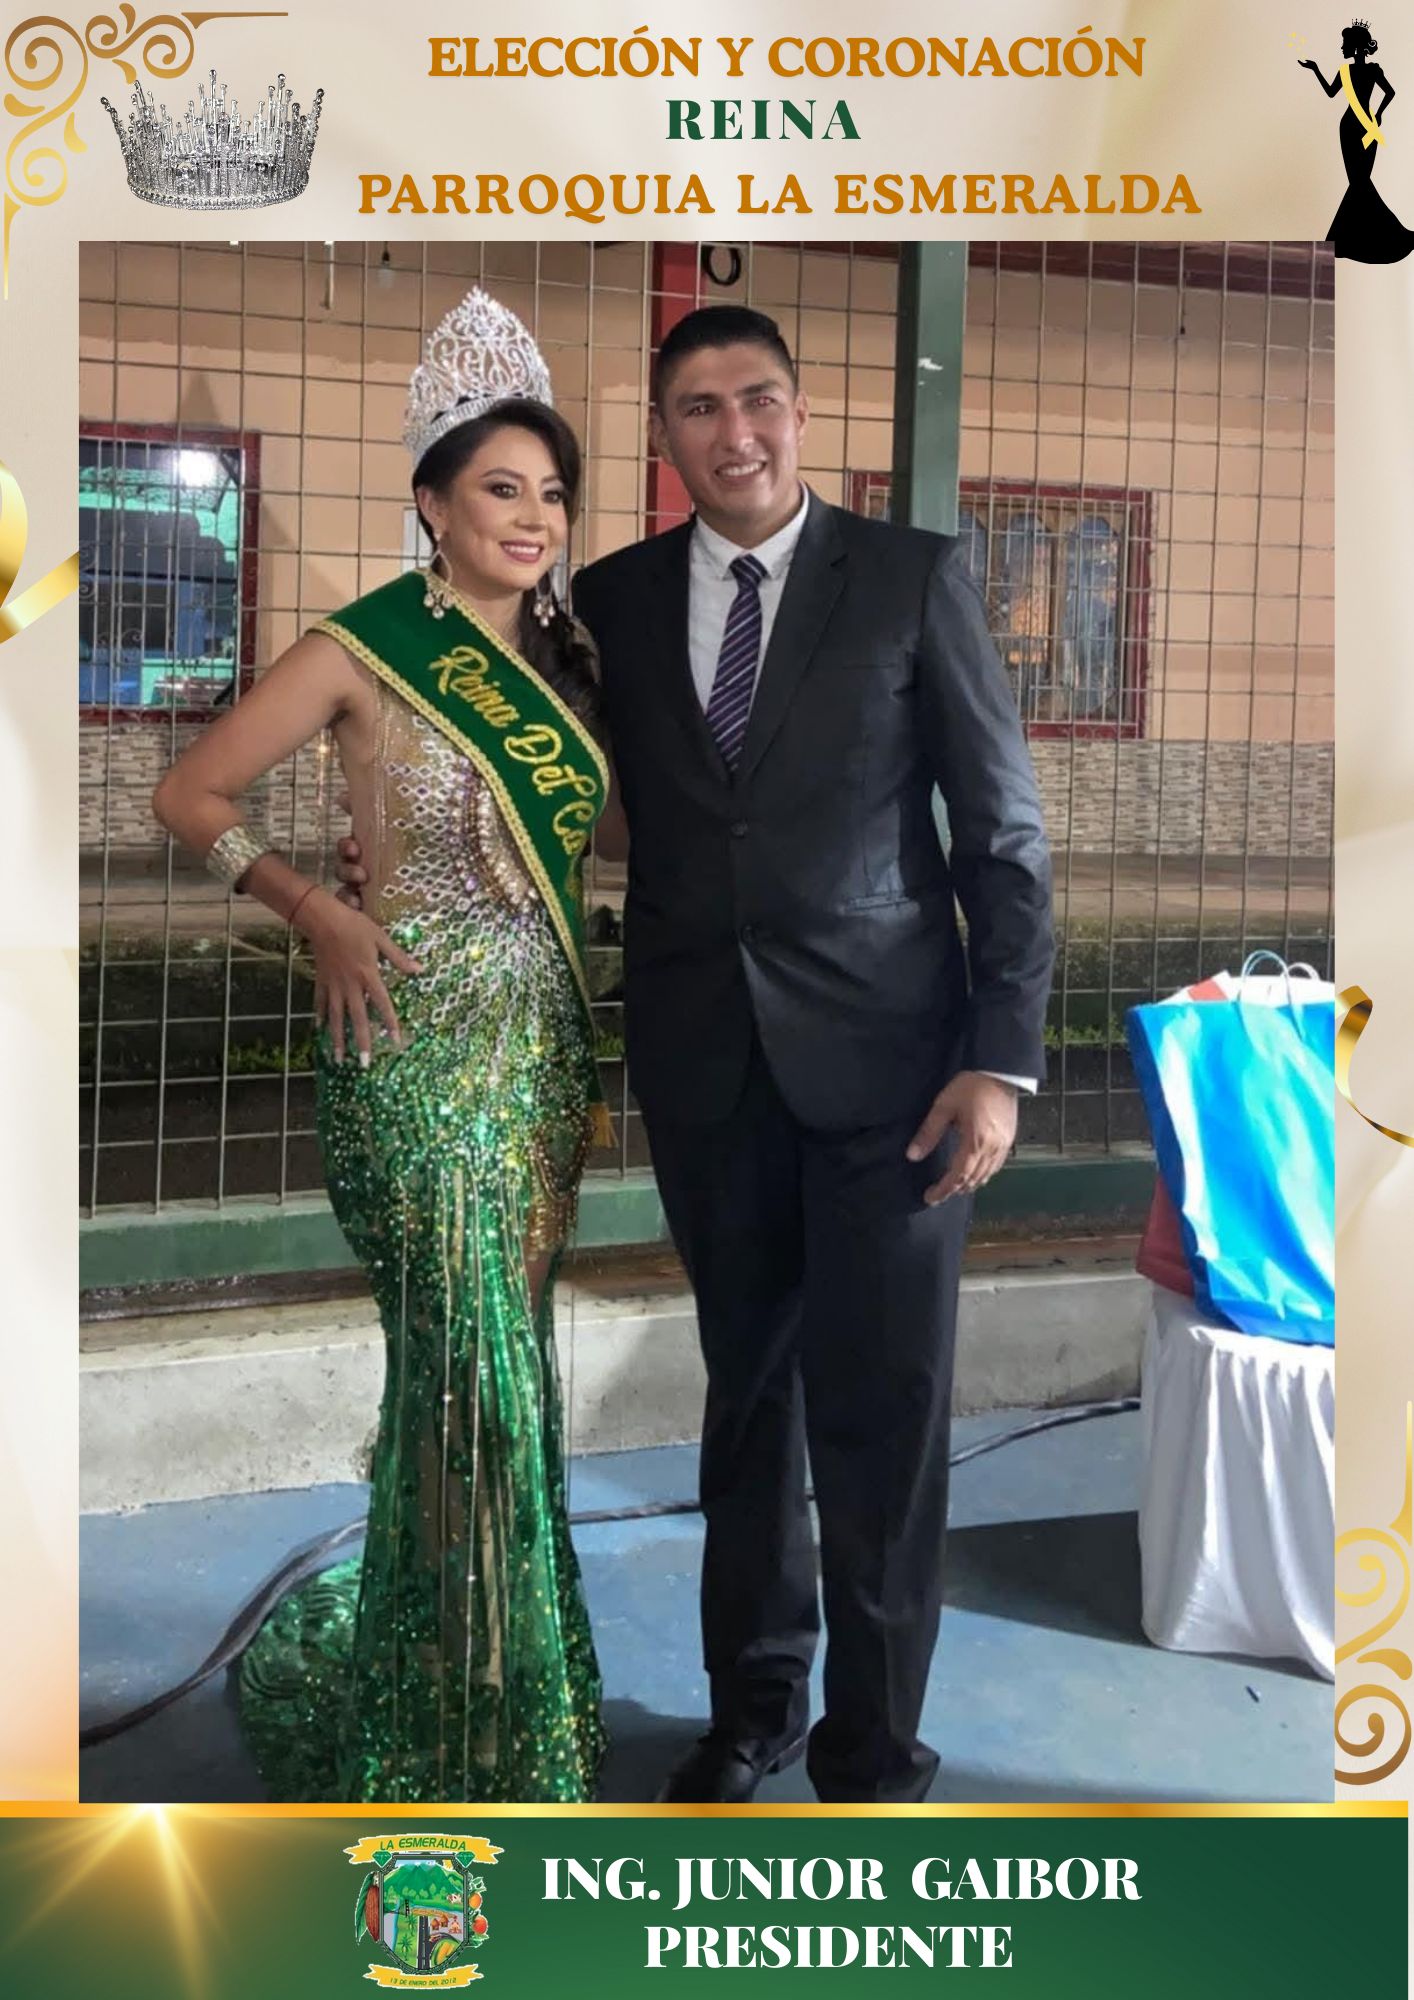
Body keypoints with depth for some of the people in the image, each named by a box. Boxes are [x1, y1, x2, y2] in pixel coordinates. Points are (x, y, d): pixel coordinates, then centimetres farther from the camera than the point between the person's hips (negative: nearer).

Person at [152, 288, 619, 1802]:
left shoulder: (566, 656, 10)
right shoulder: (366, 650, -7)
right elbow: (189, 795, -3)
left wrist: (585, 1050, 9)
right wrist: (319, 913, -13)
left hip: (546, 1049, 6)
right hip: (418, 1050, -6)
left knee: (496, 1364, 13)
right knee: (475, 1376, -3)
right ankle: (471, 1727, 16)